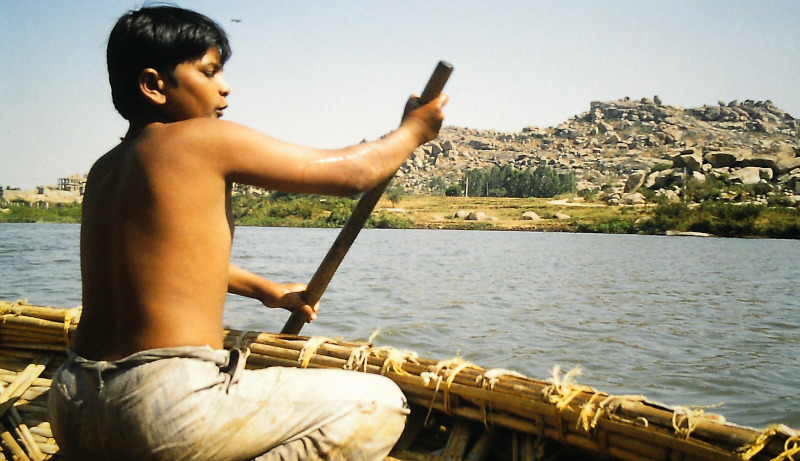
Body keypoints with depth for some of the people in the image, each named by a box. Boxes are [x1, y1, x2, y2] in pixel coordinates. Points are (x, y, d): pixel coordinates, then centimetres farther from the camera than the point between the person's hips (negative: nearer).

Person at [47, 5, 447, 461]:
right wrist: (414, 129, 16)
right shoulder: (205, 140, -9)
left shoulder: (104, 171, 14)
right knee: (379, 405, -4)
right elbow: (352, 172, -3)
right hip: (160, 413, -9)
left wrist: (266, 289, 38)